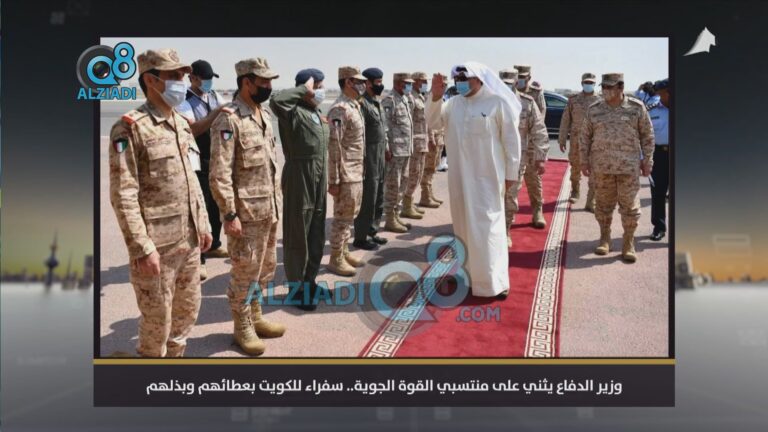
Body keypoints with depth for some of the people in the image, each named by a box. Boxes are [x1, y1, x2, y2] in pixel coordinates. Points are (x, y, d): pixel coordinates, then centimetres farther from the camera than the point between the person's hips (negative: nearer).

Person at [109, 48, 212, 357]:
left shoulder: (181, 124, 10)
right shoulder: (130, 128, -14)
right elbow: (123, 196, -18)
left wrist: (203, 224, 14)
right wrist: (142, 248, -21)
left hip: (189, 239, 8)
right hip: (157, 244, -7)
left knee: (188, 308, 19)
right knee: (157, 319, 5)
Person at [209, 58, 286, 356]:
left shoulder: (264, 115, 11)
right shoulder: (229, 119, -16)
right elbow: (219, 173, -20)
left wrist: (277, 202, 16)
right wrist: (229, 214, -21)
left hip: (269, 210, 9)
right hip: (246, 212, -8)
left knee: (266, 268, 18)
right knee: (245, 273, 3)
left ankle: (256, 318, 34)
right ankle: (243, 328, 19)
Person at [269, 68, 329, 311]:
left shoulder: (318, 114, 13)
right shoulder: (294, 113, -14)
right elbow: (276, 100, -37)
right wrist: (304, 89, -23)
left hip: (318, 182, 9)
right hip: (299, 181, -8)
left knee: (317, 235, 16)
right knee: (298, 236, 2)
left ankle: (309, 281, 31)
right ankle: (297, 288, 14)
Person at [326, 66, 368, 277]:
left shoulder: (355, 106, 13)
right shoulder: (339, 109, -17)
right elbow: (333, 147, -21)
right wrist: (334, 180, -22)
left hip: (356, 173, 9)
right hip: (346, 175, -9)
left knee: (350, 215, 17)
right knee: (342, 217, -1)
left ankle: (344, 252, 29)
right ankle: (335, 259, 10)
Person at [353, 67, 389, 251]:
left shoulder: (377, 101, 13)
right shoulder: (363, 103, -16)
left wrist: (385, 149, 16)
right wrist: (361, 159, -21)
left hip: (380, 156, 9)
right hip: (369, 158, -9)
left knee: (378, 197, 15)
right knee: (367, 198, -4)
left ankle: (372, 231, 27)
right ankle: (360, 237, 6)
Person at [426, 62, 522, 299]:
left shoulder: (498, 103, -8)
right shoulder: (453, 103, 6)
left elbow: (511, 139, -6)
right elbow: (433, 123, 7)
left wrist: (511, 172, -6)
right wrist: (435, 97, -8)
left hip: (487, 176, -5)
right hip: (459, 175, 5)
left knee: (487, 225, -3)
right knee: (464, 224, 13)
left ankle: (493, 280, 5)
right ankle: (468, 272, 28)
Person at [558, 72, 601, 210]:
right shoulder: (573, 99, 6)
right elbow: (565, 120, 5)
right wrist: (562, 139, 2)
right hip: (576, 140, 2)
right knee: (575, 168, 15)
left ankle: (591, 203, -5)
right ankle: (575, 192, 39)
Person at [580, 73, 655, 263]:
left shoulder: (637, 108, -1)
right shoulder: (594, 110, 3)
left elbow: (647, 135, 5)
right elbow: (585, 137, 9)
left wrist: (647, 160, 3)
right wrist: (584, 161, 7)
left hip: (629, 167, -1)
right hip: (601, 166, 2)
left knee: (630, 205, 1)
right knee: (603, 204, 10)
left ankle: (629, 244, 13)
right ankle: (604, 239, 26)